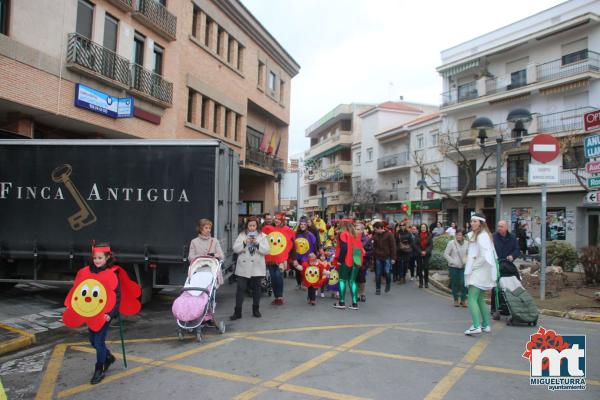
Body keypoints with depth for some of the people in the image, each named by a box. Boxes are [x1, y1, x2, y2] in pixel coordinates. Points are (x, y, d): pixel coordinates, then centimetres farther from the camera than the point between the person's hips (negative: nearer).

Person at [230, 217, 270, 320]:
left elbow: (266, 250, -5)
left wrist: (257, 244, -18)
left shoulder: (262, 236, 4)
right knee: (240, 289, -2)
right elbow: (235, 248, -2)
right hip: (243, 268, 0)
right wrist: (244, 242, -16)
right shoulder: (242, 235, 6)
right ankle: (237, 311, 4)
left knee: (256, 289, 10)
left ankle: (256, 309, 25)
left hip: (257, 268, 0)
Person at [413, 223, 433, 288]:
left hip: (427, 254, 0)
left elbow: (431, 245, -1)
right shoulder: (417, 236, 2)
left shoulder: (429, 235, 2)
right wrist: (420, 251, -11)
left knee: (426, 268, -3)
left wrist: (426, 251, -13)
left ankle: (426, 282, 7)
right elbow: (415, 244, -2)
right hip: (418, 254, 0)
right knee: (419, 268, 1)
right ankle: (420, 282, 9)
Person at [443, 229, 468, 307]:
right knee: (454, 283, 7)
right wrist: (453, 261, -11)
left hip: (463, 267, 1)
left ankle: (463, 299, 8)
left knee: (463, 283, -7)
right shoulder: (451, 243, -6)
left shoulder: (467, 243, 1)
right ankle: (456, 300, 20)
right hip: (453, 267, -1)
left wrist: (466, 261, -2)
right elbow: (446, 254, -4)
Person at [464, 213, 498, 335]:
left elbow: (486, 254, -22)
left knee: (472, 299, -14)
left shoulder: (482, 236, -13)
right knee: (480, 299, 16)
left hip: (479, 271, -10)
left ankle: (476, 326, -21)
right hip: (477, 272, 10)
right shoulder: (475, 235, 17)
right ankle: (486, 325, 22)